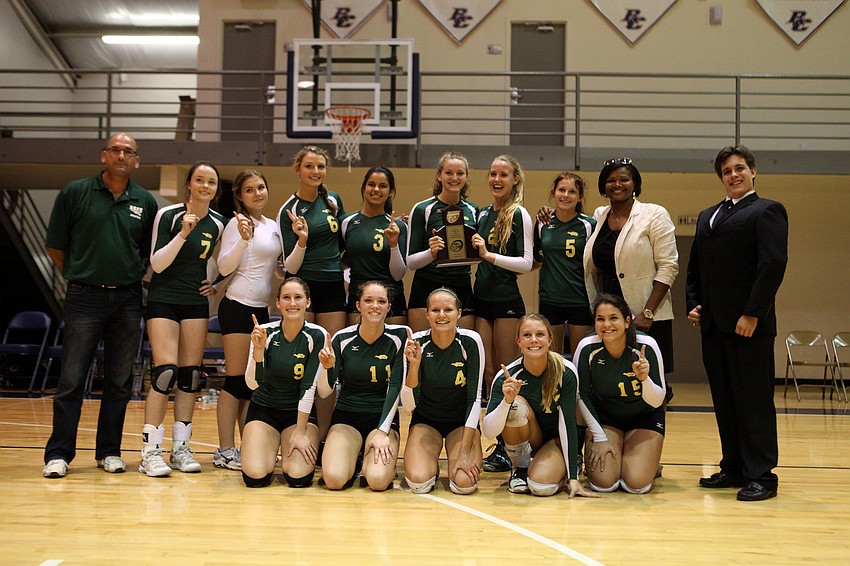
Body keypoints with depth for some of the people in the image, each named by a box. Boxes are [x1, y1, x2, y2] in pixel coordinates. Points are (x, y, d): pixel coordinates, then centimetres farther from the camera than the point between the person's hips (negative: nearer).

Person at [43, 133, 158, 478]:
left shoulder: (145, 202, 6)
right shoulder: (74, 193, 0)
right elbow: (55, 246, 5)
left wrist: (131, 276, 6)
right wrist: (77, 276, 5)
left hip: (127, 299, 3)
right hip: (84, 297, -2)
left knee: (120, 381, 7)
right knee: (71, 379, -1)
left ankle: (109, 451, 18)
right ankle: (58, 454, 7)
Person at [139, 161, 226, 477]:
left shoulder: (217, 224, 6)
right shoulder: (168, 215, -8)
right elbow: (157, 263, -13)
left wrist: (215, 283, 5)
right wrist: (183, 234, -24)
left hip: (196, 303, 5)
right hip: (163, 300, -5)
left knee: (190, 375, 3)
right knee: (165, 372, -14)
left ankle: (181, 448, 12)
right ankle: (150, 451, -7)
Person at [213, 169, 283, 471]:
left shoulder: (273, 226, 15)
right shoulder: (238, 223, -6)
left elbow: (280, 271, 21)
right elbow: (224, 267, -13)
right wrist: (244, 239, -25)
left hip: (261, 309, 8)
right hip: (238, 306, -8)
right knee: (236, 380, -7)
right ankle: (225, 450, -2)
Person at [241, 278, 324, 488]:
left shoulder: (317, 335, -14)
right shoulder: (265, 332, -11)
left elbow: (309, 386, -15)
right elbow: (253, 383, -17)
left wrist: (300, 433, -17)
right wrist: (258, 349, -34)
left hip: (299, 413, -1)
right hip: (264, 409, 1)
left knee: (298, 477, -22)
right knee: (255, 476, -20)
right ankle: (269, 454, 15)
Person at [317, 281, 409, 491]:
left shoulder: (399, 336, -8)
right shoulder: (342, 338, -6)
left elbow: (395, 386, -10)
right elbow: (324, 392, -3)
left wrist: (382, 432, -17)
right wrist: (328, 367, -24)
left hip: (384, 418, -1)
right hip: (346, 416, 1)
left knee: (378, 480, -25)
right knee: (334, 479, -23)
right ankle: (353, 459, 12)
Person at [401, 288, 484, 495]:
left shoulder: (470, 341, -19)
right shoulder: (416, 343, -17)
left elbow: (475, 398, -15)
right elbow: (409, 405, -17)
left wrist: (464, 452, -20)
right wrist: (414, 365, -33)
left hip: (462, 421, 0)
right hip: (426, 420, 0)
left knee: (465, 483, -23)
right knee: (419, 482, -24)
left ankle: (456, 457, 11)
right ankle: (432, 464, 12)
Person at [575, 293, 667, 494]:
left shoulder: (646, 345, -25)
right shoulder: (587, 348, -22)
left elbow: (657, 401, -19)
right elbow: (582, 395, -8)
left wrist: (644, 378, -40)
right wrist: (599, 437, -8)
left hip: (644, 417, -1)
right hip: (604, 417, 1)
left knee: (636, 484, -18)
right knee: (603, 483, -17)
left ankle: (650, 464, 17)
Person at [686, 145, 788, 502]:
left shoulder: (767, 211, -2)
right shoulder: (708, 216, 21)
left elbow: (773, 266, -12)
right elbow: (695, 267, 22)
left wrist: (752, 314, -18)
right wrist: (693, 304, 8)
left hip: (749, 325, -7)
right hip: (714, 324, 7)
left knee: (754, 401, -3)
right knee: (724, 401, 10)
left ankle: (761, 476, 2)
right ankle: (733, 469, 19)